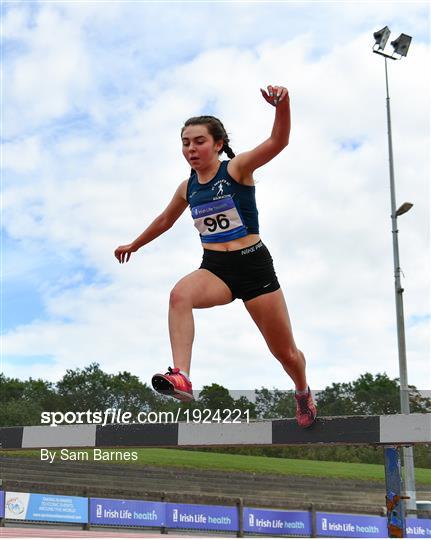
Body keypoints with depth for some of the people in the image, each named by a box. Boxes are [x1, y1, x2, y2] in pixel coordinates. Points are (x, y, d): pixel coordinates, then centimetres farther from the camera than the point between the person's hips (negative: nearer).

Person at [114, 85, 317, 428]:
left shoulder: (238, 168, -6)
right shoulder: (187, 189, 9)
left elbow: (278, 142, -22)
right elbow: (165, 221, 28)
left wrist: (283, 104, -41)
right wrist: (134, 246, 40)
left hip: (253, 265, -3)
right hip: (214, 267, 3)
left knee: (285, 352, 6)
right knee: (180, 294, -34)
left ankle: (303, 392, 39)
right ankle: (181, 377, -45)